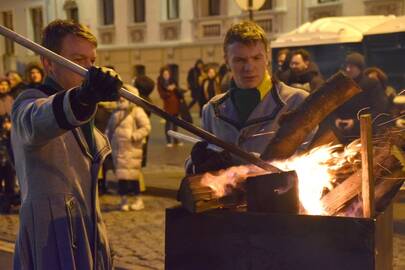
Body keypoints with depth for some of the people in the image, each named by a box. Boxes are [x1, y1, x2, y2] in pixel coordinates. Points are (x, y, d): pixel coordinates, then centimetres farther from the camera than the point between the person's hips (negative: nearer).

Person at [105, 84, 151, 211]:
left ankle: (138, 200, 6)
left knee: (132, 175, -5)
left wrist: (134, 136, -17)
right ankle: (124, 199, 16)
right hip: (118, 148, 6)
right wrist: (107, 137, 10)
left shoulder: (136, 111, -6)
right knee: (120, 174, 7)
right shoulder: (117, 112, 15)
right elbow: (110, 128, 25)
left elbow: (146, 127, -11)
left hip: (131, 149, -6)